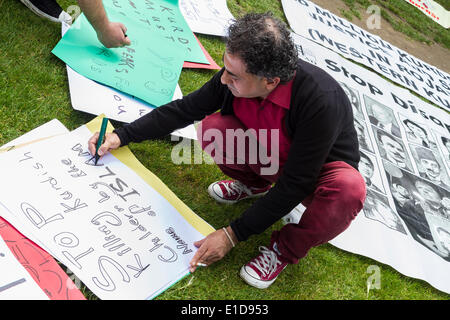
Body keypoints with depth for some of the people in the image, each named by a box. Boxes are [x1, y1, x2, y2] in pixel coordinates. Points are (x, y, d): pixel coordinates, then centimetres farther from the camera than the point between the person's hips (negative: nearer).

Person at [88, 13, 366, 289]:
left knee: (349, 189, -39)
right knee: (213, 128, -22)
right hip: (274, 160, 4)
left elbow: (295, 185, -31)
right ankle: (253, 184, 10)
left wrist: (232, 235, -28)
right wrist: (121, 136, -6)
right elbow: (184, 109, -6)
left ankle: (287, 248, -9)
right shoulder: (235, 75, -22)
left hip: (318, 172, -4)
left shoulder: (322, 102, -38)